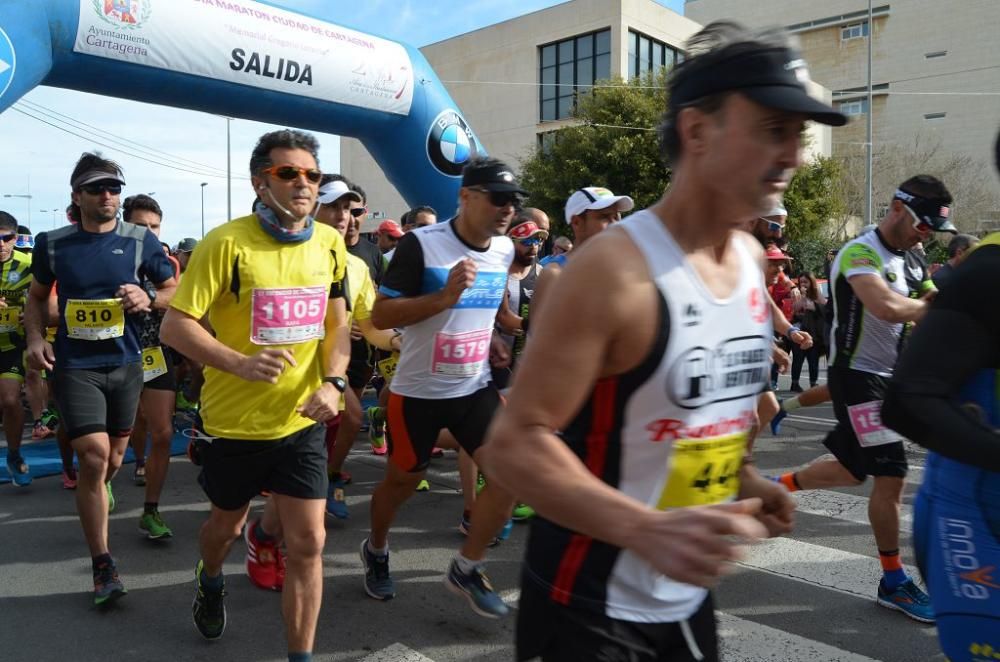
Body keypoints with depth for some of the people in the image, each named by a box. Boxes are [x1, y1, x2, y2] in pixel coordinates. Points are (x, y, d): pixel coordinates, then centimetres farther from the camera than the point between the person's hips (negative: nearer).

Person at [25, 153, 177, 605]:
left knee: (114, 457, 16)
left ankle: (95, 498, 53)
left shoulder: (141, 240, -2)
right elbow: (37, 296, 14)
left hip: (125, 364, 2)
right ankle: (102, 565, 0)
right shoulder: (52, 244, -1)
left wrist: (148, 299, -15)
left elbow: (174, 290, 6)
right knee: (94, 457, -13)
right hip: (74, 366, -2)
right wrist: (36, 338, -2)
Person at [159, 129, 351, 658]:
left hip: (301, 421, 3)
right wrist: (239, 363, -31)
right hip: (233, 420, -2)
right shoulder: (227, 242, -16)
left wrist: (332, 382, -9)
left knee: (307, 543, 0)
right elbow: (175, 326, -16)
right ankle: (210, 583, 57)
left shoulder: (330, 243, -1)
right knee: (225, 524, 22)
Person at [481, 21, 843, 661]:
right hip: (591, 610, -7)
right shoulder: (614, 269, -24)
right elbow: (513, 443, -24)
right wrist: (646, 530, -35)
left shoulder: (753, 258, 1)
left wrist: (742, 476, 4)